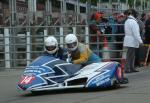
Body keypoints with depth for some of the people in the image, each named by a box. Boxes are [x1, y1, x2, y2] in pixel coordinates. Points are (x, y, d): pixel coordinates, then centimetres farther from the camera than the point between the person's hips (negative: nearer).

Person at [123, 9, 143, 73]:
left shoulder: (127, 21, 13)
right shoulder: (133, 22, -17)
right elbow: (136, 33, -20)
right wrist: (140, 41, -17)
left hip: (128, 40, 9)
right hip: (132, 41, -9)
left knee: (132, 55, 14)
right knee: (130, 55, -6)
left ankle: (132, 68, 19)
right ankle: (127, 69, -5)